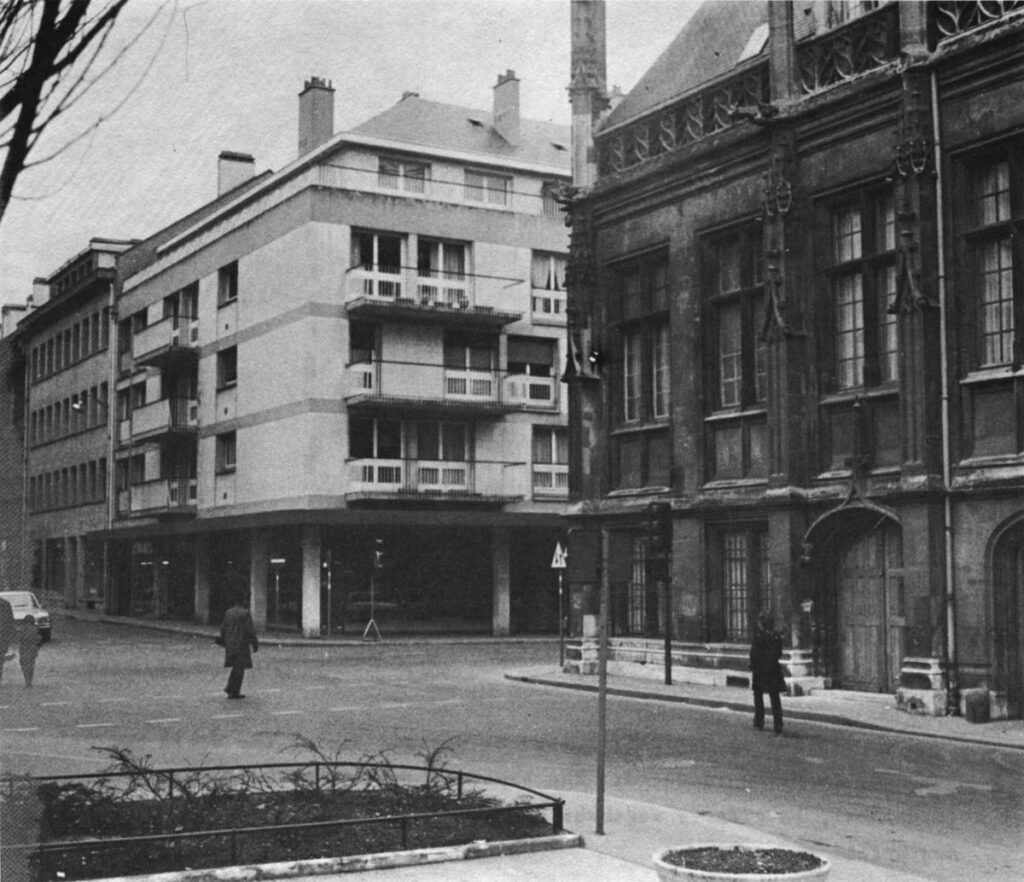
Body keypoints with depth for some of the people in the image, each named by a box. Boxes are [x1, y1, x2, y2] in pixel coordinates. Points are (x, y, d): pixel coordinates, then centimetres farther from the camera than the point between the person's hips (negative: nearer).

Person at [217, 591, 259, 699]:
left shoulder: (228, 613, 5)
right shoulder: (245, 613, -13)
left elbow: (223, 628, 10)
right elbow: (250, 630, -15)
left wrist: (224, 643, 23)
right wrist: (254, 644, -7)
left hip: (230, 644, 6)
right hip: (241, 644, -6)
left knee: (236, 666, 21)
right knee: (239, 668, 1)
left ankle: (229, 688, 16)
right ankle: (234, 692, 3)